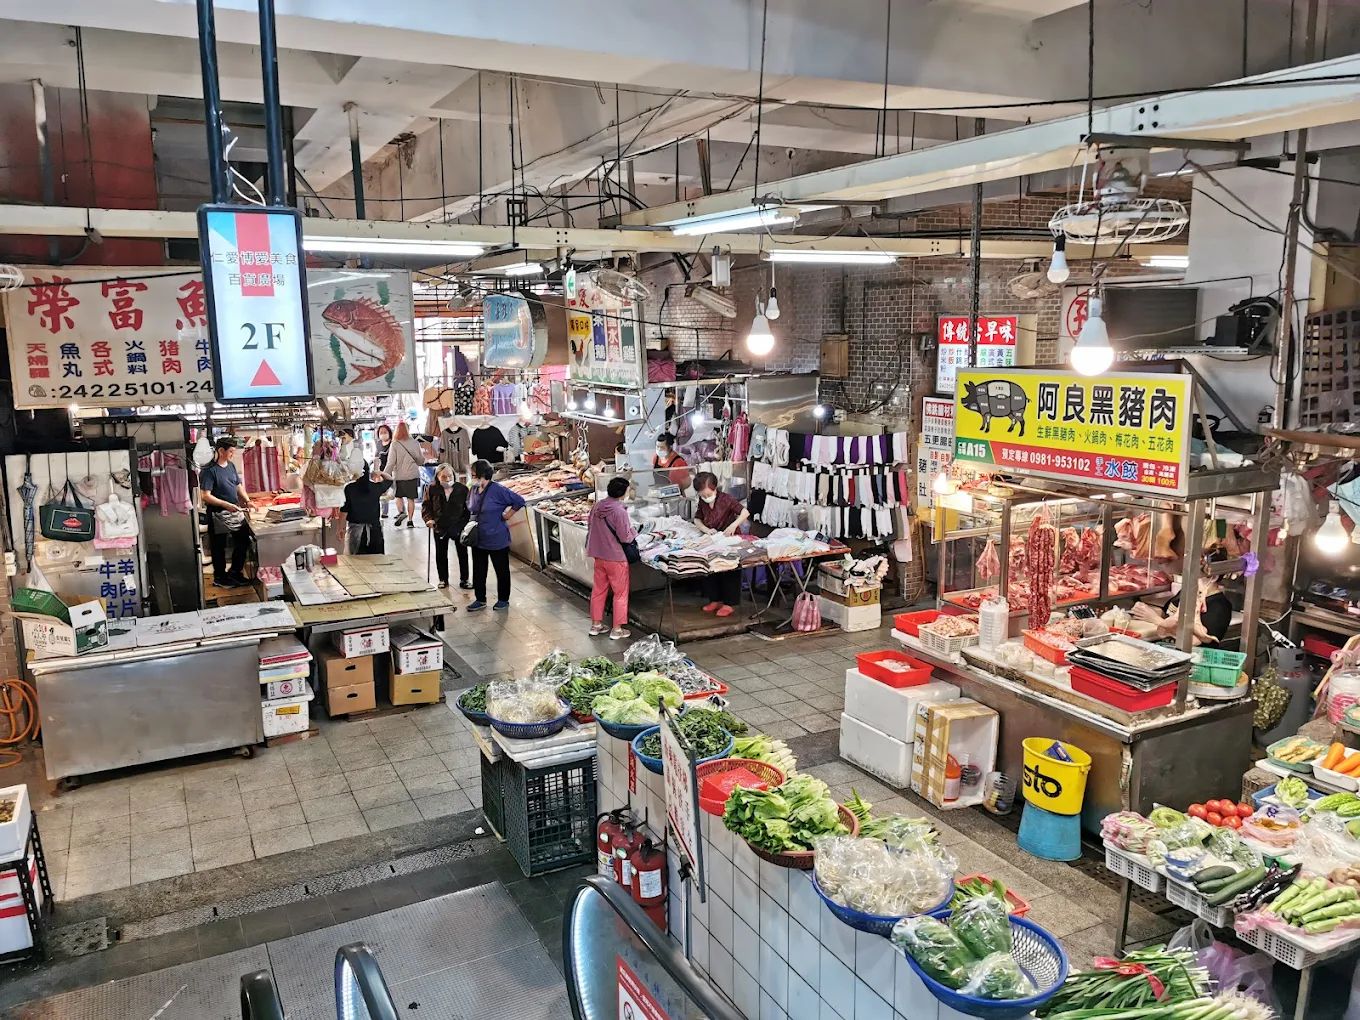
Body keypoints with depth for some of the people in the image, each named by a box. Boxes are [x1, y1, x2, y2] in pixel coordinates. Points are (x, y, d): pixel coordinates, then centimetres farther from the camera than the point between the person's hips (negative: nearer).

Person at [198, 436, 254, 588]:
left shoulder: (231, 466, 7)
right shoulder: (209, 470, -16)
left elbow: (238, 486, 16)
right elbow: (206, 496, -19)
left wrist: (247, 501, 1)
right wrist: (226, 504, -27)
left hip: (235, 511, 7)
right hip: (218, 513, -7)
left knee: (243, 541, 11)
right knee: (219, 547, 7)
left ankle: (235, 572, 27)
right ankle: (220, 578, 21)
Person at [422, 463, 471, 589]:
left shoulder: (462, 489, -8)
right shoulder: (431, 489, -7)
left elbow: (469, 508, -2)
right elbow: (426, 506, -1)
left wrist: (466, 523, -12)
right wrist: (429, 519, -17)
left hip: (459, 527, -1)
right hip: (440, 528, 1)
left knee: (463, 553, 7)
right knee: (441, 555, 11)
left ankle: (464, 579, 19)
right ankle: (443, 579, 25)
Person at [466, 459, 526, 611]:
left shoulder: (497, 490, -19)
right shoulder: (474, 489, 3)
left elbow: (519, 501, -17)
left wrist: (507, 515, -13)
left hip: (497, 540, -7)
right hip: (478, 539, 7)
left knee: (502, 570, 9)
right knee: (478, 571, 13)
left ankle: (503, 600, 23)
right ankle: (480, 599, 26)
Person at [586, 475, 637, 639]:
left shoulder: (597, 506, 0)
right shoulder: (619, 511, -23)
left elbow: (590, 528, 12)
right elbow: (625, 537, -20)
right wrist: (634, 530, -1)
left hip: (599, 556, 7)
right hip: (616, 558, -7)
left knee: (599, 590, 18)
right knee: (620, 593, 7)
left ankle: (595, 625, 27)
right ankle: (617, 630, 12)